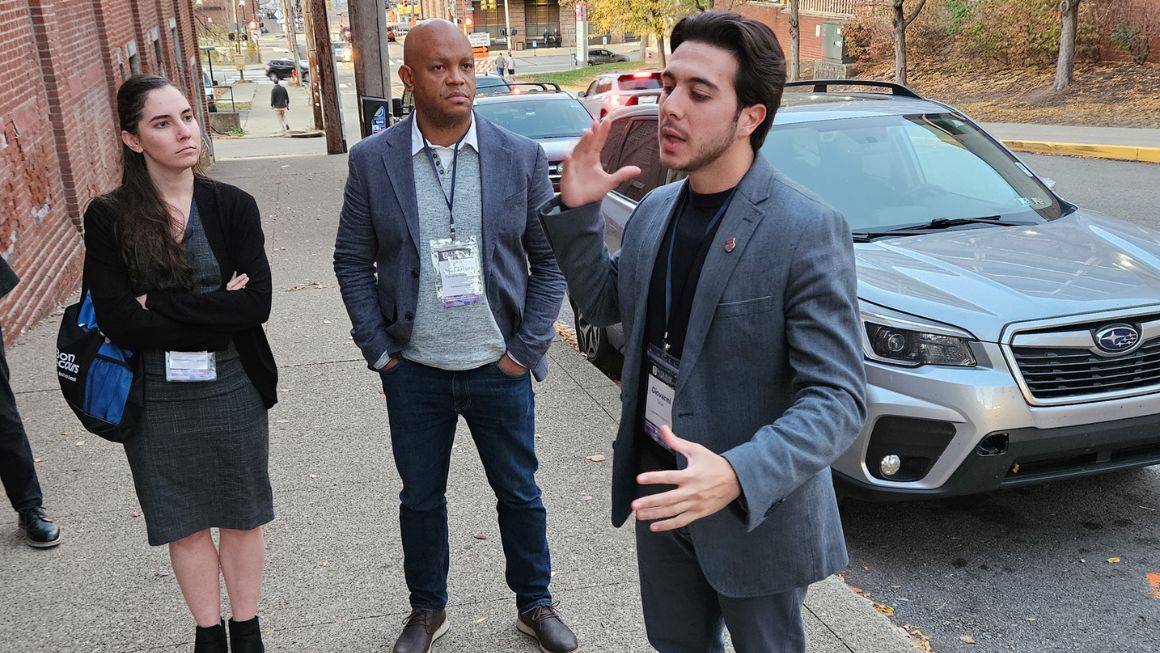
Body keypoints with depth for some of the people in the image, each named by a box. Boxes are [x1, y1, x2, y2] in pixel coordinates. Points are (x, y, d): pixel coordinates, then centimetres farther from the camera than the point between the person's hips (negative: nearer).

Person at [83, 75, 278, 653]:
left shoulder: (233, 206, -6)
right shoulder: (108, 218, -7)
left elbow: (257, 303, -16)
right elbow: (118, 324, -15)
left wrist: (161, 307, -18)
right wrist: (215, 309, -16)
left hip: (233, 389, 0)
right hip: (156, 398, 0)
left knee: (241, 517, 15)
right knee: (185, 525, 16)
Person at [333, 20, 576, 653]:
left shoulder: (521, 156, -5)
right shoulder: (372, 160, -5)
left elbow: (550, 261, -1)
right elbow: (352, 261, 2)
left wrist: (527, 349, -5)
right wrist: (378, 352, -3)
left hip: (499, 368, 0)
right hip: (414, 373, 1)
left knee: (520, 493, 14)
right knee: (421, 498, 16)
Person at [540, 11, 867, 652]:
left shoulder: (808, 231, -22)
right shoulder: (654, 209, 0)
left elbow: (837, 397, -24)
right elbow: (605, 302, 15)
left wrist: (740, 476, -40)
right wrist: (575, 210, -1)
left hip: (756, 510, -6)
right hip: (659, 489, 6)